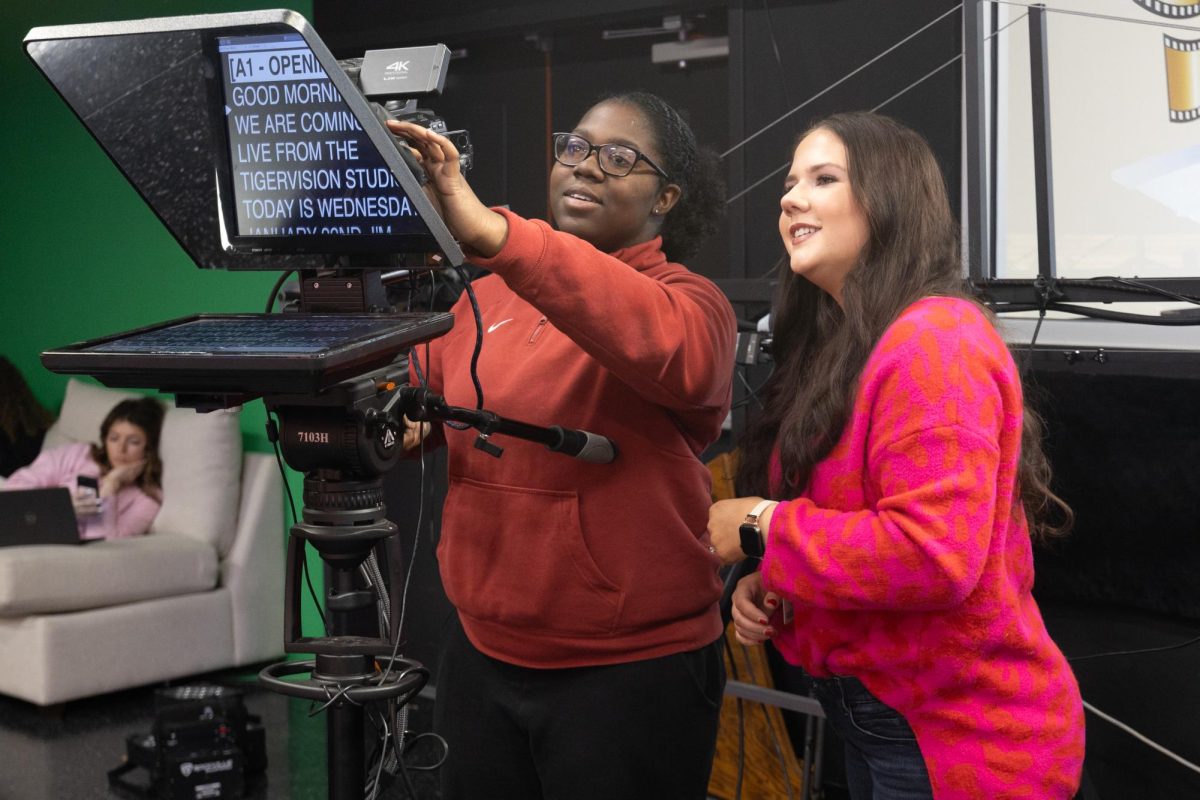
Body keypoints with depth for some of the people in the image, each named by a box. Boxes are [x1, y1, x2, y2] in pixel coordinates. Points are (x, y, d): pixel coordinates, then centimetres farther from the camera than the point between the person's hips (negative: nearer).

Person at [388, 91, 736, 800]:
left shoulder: (688, 302, -8)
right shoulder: (488, 296, 7)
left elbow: (674, 352, -31)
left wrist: (490, 232, -40)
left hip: (632, 668, -4)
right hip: (482, 654, 5)